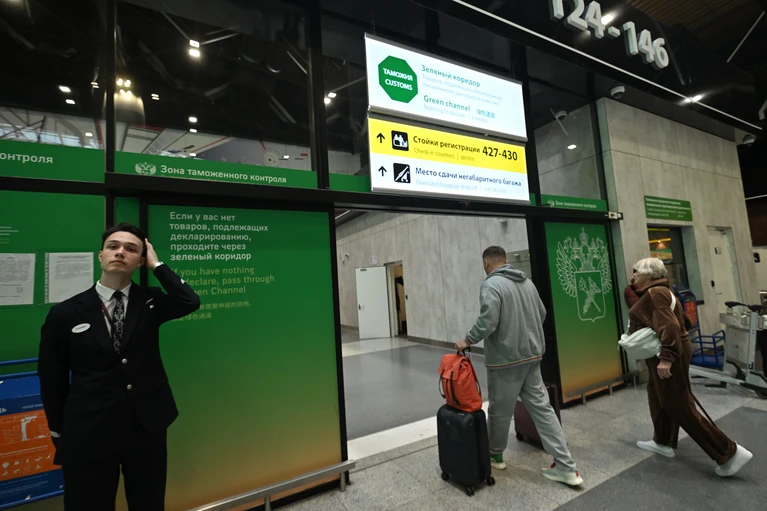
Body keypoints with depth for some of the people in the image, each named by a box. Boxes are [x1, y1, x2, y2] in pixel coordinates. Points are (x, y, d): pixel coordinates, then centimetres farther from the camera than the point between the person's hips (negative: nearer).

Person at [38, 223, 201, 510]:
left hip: (147, 428, 1)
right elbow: (52, 379, 3)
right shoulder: (65, 313, -4)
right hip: (87, 434, -1)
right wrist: (59, 432, 7)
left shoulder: (150, 301, -1)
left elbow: (190, 303, -22)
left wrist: (156, 264, -14)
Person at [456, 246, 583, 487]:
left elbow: (487, 322, -24)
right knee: (542, 408, 12)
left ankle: (494, 456, 30)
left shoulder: (491, 284, -16)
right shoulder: (527, 281, 8)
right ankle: (566, 467, 14)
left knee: (500, 411, 11)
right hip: (532, 355, 7)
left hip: (505, 358, -7)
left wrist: (468, 341, -9)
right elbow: (542, 313, 16)